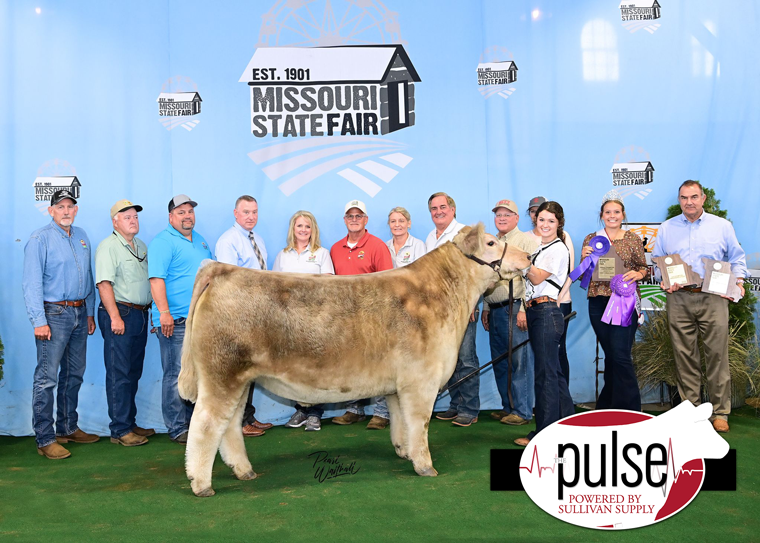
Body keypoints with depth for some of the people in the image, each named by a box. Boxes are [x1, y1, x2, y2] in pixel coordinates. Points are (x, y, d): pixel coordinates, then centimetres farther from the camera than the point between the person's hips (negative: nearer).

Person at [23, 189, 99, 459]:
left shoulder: (82, 237, 13)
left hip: (79, 313, 7)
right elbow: (32, 283, -11)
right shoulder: (40, 239, -6)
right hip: (54, 314, -7)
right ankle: (45, 440, 0)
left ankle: (68, 428, 26)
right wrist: (39, 321, -17)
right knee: (47, 378, -6)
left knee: (74, 375, 14)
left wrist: (90, 313, 15)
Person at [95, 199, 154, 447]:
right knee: (119, 374, -5)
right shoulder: (108, 246, -7)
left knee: (133, 373, 12)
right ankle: (120, 430, 0)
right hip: (119, 314, -8)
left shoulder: (141, 246, 17)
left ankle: (130, 423, 20)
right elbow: (104, 283, -15)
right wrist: (115, 317, -21)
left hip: (140, 314, 8)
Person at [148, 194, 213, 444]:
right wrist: (164, 312, -25)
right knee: (176, 376, -4)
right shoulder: (163, 242, -7)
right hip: (176, 321, -8)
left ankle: (193, 422, 24)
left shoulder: (200, 240, 19)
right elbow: (156, 279, -17)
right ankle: (177, 429, 5)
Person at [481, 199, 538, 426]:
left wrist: (524, 309, -17)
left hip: (515, 308, -7)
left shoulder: (526, 241, -3)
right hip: (495, 311, 7)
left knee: (520, 361, -5)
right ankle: (508, 407, 20)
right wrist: (486, 307, 18)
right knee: (500, 362, 10)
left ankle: (522, 410, 3)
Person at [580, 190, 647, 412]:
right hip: (598, 302, 3)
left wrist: (638, 274, -15)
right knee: (610, 355, 10)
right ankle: (608, 409, 21)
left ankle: (629, 408, 1)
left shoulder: (633, 239, 4)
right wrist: (584, 257, -10)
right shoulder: (591, 239, 9)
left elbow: (643, 268, 7)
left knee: (620, 356, -10)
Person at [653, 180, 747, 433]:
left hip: (713, 299, -1)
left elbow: (737, 257, 13)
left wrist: (738, 280, -3)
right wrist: (664, 282, -4)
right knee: (684, 356, 2)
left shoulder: (722, 226, 11)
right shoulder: (666, 229, 12)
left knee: (717, 354, -3)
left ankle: (720, 412, 6)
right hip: (678, 300, 1)